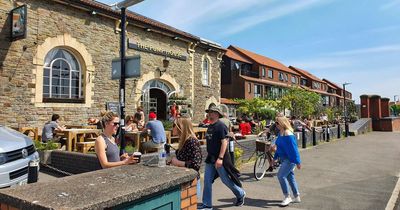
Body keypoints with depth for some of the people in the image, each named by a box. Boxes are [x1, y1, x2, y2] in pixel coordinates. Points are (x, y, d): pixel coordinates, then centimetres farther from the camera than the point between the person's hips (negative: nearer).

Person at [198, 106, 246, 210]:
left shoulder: (220, 126, -15)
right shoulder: (210, 126, 11)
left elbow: (224, 142, -21)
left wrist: (220, 158, -26)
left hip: (219, 158, -8)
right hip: (210, 158, 8)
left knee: (226, 180, 6)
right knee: (207, 181, 6)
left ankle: (240, 194, 31)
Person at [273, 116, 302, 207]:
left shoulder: (288, 134, -22)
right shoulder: (280, 133, 6)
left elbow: (293, 149, -22)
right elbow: (278, 147, 16)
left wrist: (297, 162, -20)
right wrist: (275, 157, 19)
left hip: (289, 159, -9)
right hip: (284, 158, 10)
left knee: (281, 175, -14)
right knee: (290, 176, 15)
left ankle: (287, 197, 0)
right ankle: (297, 197, 27)